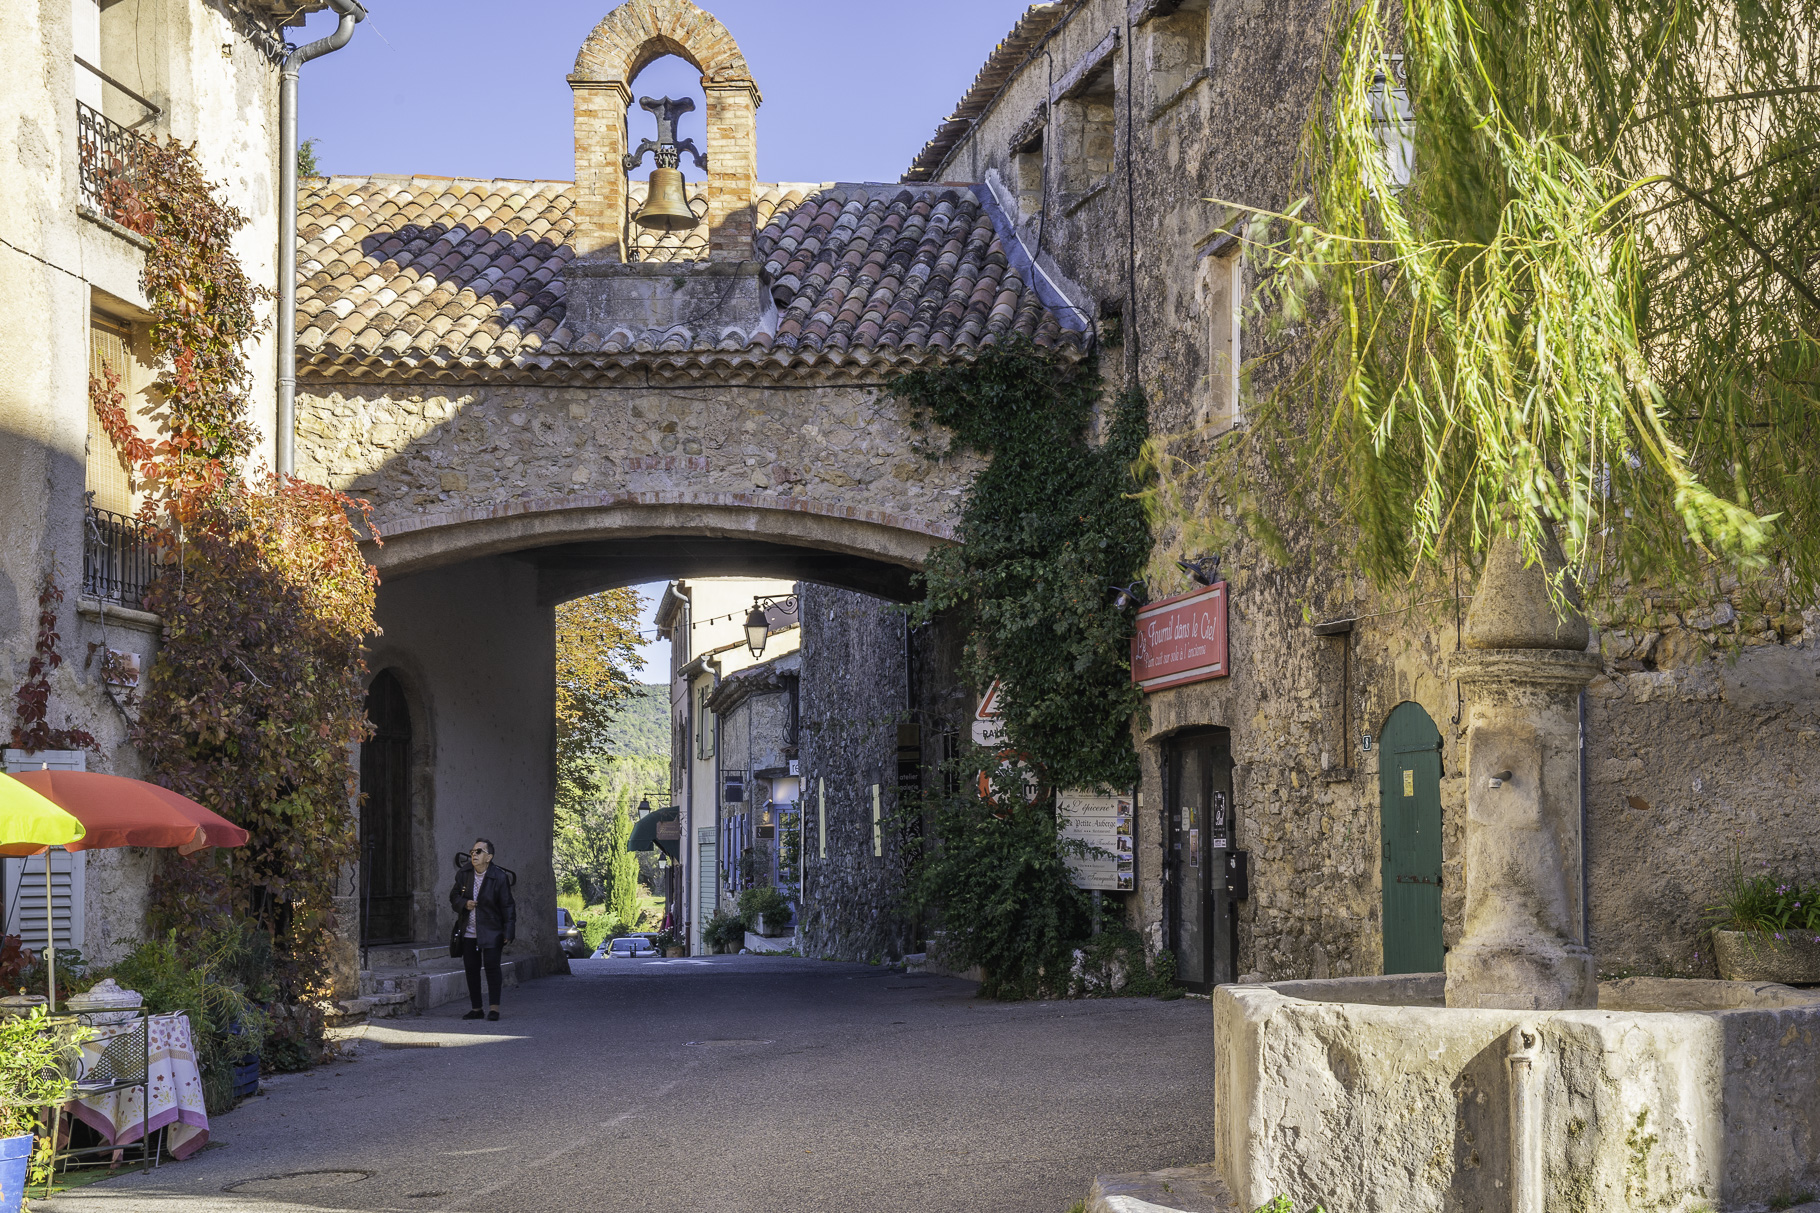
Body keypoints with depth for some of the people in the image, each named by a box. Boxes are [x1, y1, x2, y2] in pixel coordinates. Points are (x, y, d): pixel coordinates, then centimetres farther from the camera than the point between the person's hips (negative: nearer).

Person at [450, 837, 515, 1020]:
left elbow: (508, 907, -6)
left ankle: (494, 1008, -6)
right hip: (469, 933, 4)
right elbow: (454, 896, 17)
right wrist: (464, 903, -7)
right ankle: (476, 1008, 13)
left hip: (491, 933, -4)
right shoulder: (463, 875, 5)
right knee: (471, 969, 5)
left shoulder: (499, 878, -8)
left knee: (492, 966, -11)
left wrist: (508, 933, -13)